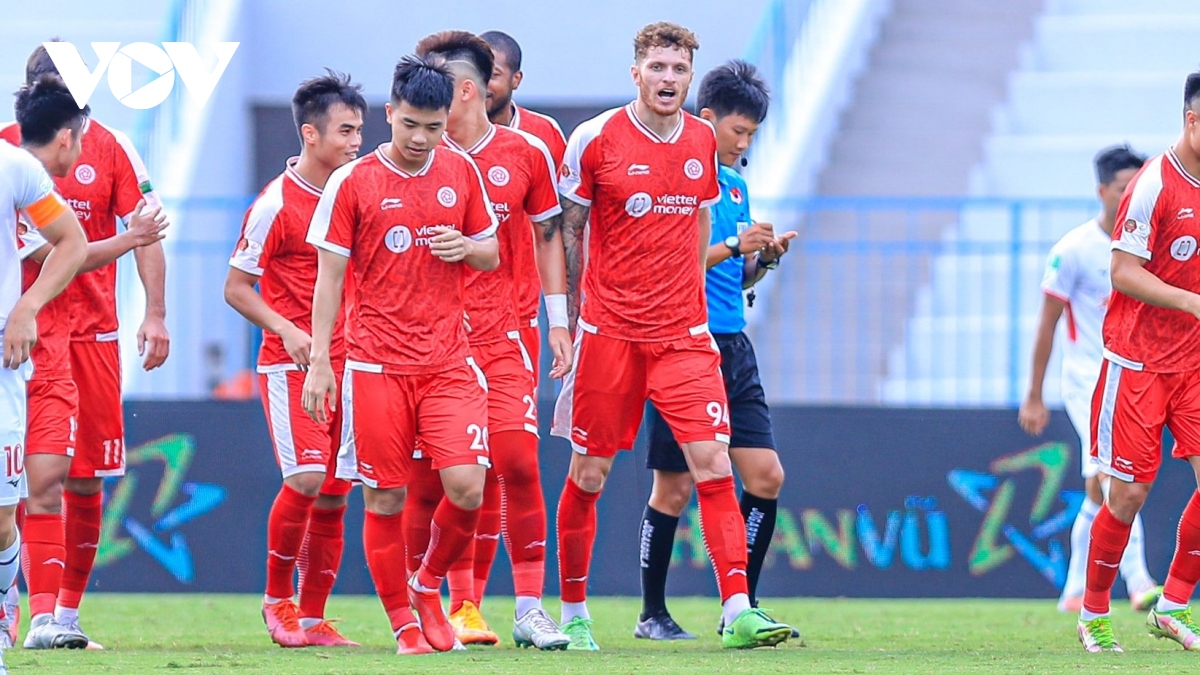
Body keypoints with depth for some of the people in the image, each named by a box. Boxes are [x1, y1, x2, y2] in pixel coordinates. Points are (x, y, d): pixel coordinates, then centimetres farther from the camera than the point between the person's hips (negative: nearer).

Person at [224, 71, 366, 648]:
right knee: (306, 477, -18)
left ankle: (313, 618, 12)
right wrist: (286, 329, -18)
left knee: (334, 495, 4)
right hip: (291, 363, -6)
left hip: (347, 362, 6)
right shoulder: (276, 204, -9)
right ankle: (277, 597, 1)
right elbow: (236, 288, -5)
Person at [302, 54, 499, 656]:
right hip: (377, 363, -2)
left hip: (448, 358, 2)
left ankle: (428, 585, 15)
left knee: (466, 488, -11)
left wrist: (466, 248, -6)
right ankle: (403, 622, 13)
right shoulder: (352, 182, -2)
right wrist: (319, 360, -4)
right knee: (384, 500, 0)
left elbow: (492, 254, 18)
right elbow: (329, 276, 1)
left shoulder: (461, 172, 7)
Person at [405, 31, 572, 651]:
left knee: (516, 461, -11)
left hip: (499, 333, 0)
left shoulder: (526, 153, 3)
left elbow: (549, 233, 14)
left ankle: (530, 609, -4)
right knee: (429, 478, -3)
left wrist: (558, 320, 9)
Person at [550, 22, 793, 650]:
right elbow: (568, 227, 3)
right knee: (589, 474, 4)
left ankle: (738, 611, -14)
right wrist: (572, 312, 3)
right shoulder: (595, 139, -5)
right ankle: (573, 613, 18)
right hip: (609, 332, -2)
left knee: (713, 463, -10)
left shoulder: (702, 141, 7)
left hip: (683, 333, 2)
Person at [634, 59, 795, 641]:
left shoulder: (735, 185, 16)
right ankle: (652, 614, 11)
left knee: (766, 476, 0)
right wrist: (729, 247, -19)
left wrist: (762, 258, 2)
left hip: (733, 347, 7)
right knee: (674, 487, -1)